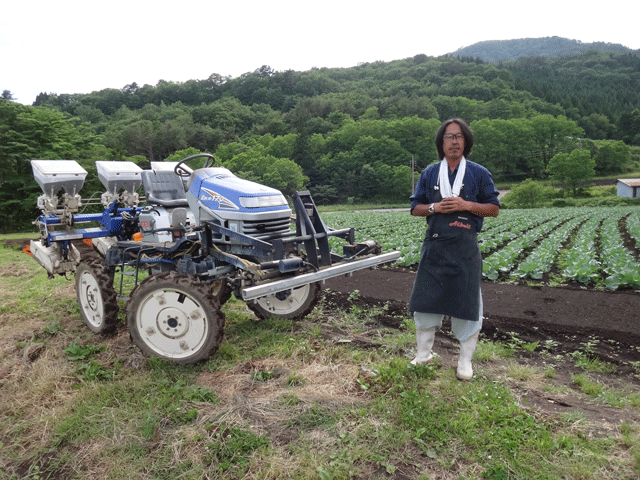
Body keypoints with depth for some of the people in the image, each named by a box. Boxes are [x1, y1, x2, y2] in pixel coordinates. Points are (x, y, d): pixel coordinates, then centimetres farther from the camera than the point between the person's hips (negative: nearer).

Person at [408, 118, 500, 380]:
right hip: (435, 245, 2)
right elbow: (415, 208, 10)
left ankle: (465, 360, 20)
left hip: (465, 247, -1)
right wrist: (434, 207, -10)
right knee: (425, 299, 6)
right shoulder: (429, 173, 8)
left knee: (467, 302, 4)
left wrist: (467, 205, -13)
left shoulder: (479, 173, 4)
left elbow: (494, 208, 4)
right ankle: (423, 353, 24)